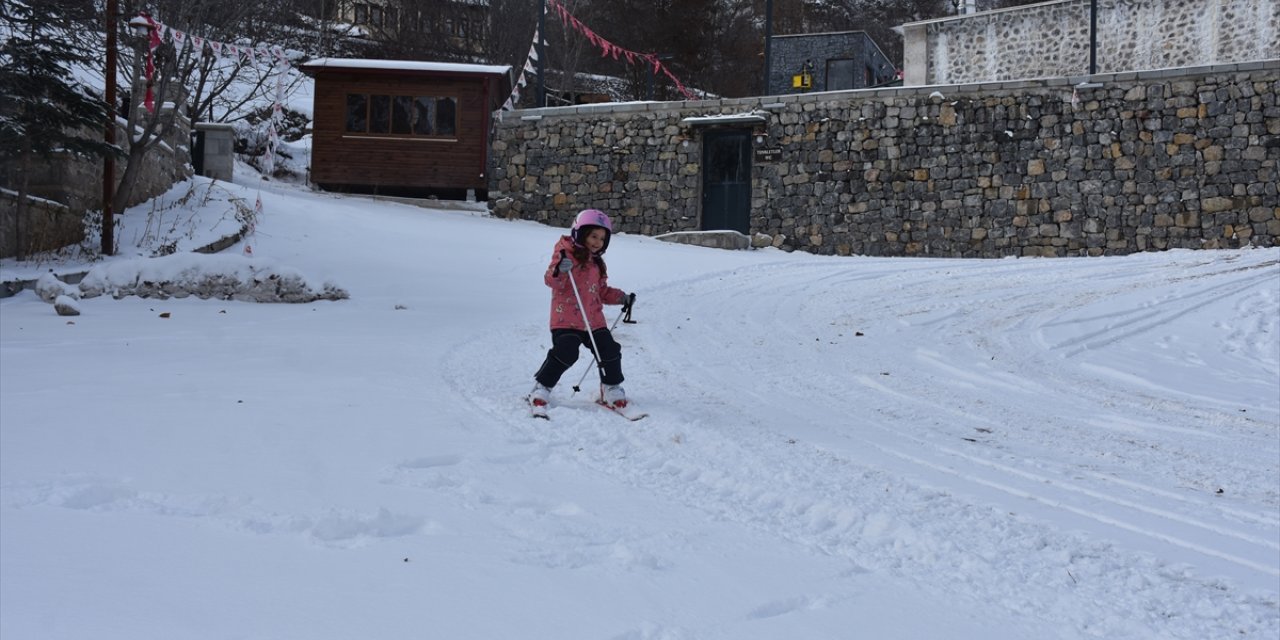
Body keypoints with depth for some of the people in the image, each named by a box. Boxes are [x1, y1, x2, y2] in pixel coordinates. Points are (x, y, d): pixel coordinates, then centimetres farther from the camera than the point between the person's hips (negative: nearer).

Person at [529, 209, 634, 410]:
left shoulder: (597, 263, 19)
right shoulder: (565, 254, -5)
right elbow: (552, 281, -16)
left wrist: (621, 297, 14)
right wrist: (559, 271, -37)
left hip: (594, 320, 7)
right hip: (566, 319, -7)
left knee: (610, 351, 1)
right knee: (565, 353, -18)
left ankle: (611, 388, 22)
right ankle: (541, 388, -1)